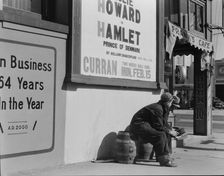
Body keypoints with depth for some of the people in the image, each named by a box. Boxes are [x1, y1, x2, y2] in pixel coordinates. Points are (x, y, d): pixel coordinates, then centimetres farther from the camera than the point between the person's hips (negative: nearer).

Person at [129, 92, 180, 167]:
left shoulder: (165, 109, 10)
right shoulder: (157, 109, -23)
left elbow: (164, 123, 17)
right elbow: (159, 127, -22)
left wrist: (171, 129, 2)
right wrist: (169, 131, -11)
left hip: (147, 125, 11)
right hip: (139, 126, -11)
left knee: (167, 134, 8)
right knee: (160, 135, -27)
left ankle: (167, 155, 9)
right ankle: (164, 160, -23)